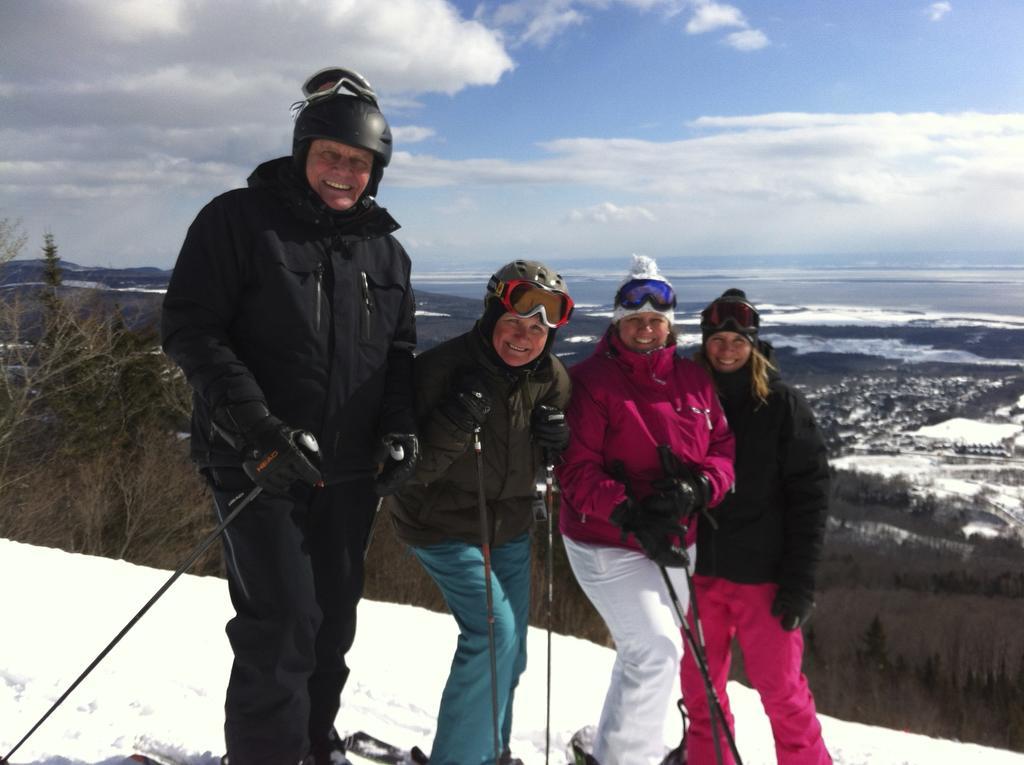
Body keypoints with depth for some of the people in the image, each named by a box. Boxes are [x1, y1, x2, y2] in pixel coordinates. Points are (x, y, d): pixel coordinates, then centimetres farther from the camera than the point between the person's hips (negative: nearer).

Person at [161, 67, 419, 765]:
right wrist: (257, 429, -21)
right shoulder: (238, 220, -5)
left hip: (349, 470, 5)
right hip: (259, 464, -5)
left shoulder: (385, 249, 11)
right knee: (282, 622, -7)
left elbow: (400, 352, 17)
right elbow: (189, 327, -11)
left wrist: (400, 428, -1)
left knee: (334, 617, 15)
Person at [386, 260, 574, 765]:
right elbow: (409, 470, -22)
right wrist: (456, 422, -37)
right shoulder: (441, 367, -23)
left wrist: (553, 443, -15)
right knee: (494, 632, -19)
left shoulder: (552, 378, -6)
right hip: (444, 526, -6)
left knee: (510, 652, 13)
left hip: (510, 525, 6)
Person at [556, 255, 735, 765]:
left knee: (654, 649, 20)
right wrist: (630, 517, -28)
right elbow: (578, 470, -17)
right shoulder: (590, 380, -13)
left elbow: (722, 448, 3)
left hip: (675, 543, 7)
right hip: (608, 543, -6)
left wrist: (696, 488, -18)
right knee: (656, 649, -15)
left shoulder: (693, 379, 3)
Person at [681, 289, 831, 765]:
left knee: (781, 689, 4)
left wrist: (800, 582, -9)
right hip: (697, 570, 3)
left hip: (763, 573, -2)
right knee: (700, 687, 12)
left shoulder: (782, 405, -3)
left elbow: (809, 495, -4)